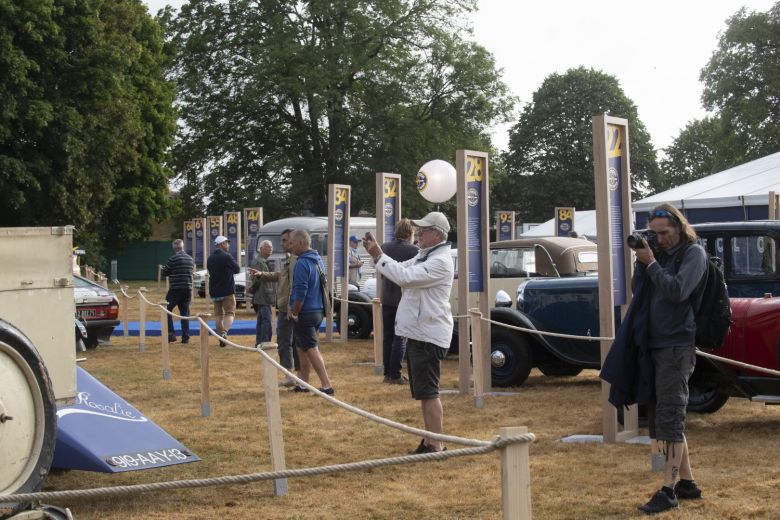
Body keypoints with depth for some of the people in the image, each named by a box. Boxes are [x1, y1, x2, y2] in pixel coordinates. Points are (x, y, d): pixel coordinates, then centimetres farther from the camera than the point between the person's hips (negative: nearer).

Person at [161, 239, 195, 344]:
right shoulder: (191, 259, 9)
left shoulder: (173, 258, -11)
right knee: (185, 313, 9)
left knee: (167, 310, 5)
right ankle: (185, 337, 6)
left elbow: (164, 272, -6)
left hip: (176, 289, -6)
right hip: (188, 289, 6)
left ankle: (171, 334, -5)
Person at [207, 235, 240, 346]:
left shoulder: (210, 258, 10)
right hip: (227, 291, -6)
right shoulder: (227, 256, -11)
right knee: (230, 313, -4)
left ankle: (220, 336, 10)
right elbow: (237, 269, -4)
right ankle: (224, 332, -28)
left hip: (214, 291, 6)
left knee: (218, 314, 12)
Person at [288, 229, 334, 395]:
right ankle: (303, 383, 24)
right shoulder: (318, 260, 11)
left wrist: (294, 312, -11)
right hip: (318, 311, 9)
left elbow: (300, 292, -23)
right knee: (303, 347, 18)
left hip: (305, 313, -9)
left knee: (311, 349, -6)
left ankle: (326, 385, -10)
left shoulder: (302, 263, -19)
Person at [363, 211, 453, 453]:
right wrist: (377, 254, 3)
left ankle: (436, 446, -7)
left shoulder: (440, 261, -18)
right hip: (418, 332, 10)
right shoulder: (424, 256, 16)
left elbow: (405, 276, -25)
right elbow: (401, 270, 17)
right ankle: (430, 441, 24)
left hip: (428, 336, -10)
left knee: (428, 391, -9)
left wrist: (379, 256, -17)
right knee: (424, 391, 16)